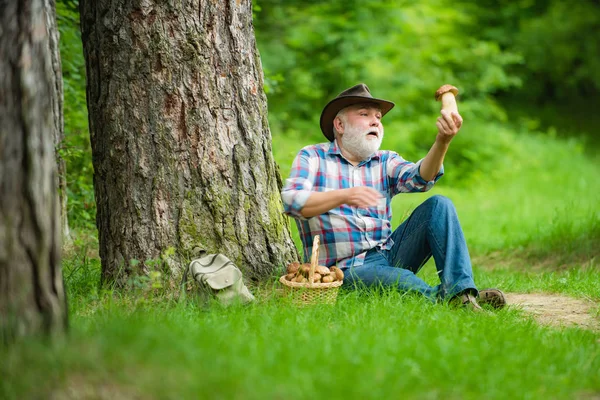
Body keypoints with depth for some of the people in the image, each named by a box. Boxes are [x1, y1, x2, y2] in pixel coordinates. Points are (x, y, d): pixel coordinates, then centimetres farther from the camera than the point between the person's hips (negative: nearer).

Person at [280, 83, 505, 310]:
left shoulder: (385, 161, 13)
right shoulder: (312, 157, 2)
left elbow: (418, 178, -9)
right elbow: (291, 201, -16)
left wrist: (442, 142, -29)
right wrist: (344, 196, -32)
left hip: (388, 254, 6)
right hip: (347, 269, -6)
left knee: (438, 205, -12)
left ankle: (461, 292, -26)